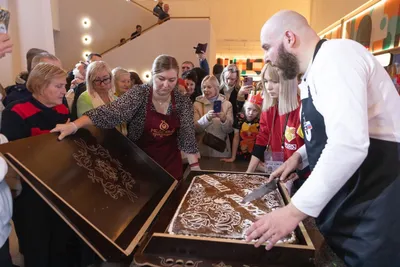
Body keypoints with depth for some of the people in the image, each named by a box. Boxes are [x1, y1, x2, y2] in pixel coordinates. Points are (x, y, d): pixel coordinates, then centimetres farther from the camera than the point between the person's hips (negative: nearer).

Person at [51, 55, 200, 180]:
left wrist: (195, 167, -11)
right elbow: (112, 112, -28)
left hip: (171, 164, 3)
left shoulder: (183, 102, -7)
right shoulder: (139, 94, -15)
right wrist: (74, 125, -41)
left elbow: (187, 136, -6)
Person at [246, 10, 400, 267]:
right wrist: (300, 155, 11)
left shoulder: (334, 55, -17)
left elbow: (349, 145, -30)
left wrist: (295, 210, -25)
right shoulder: (321, 67, 15)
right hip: (351, 201, 10)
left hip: (376, 203, -9)